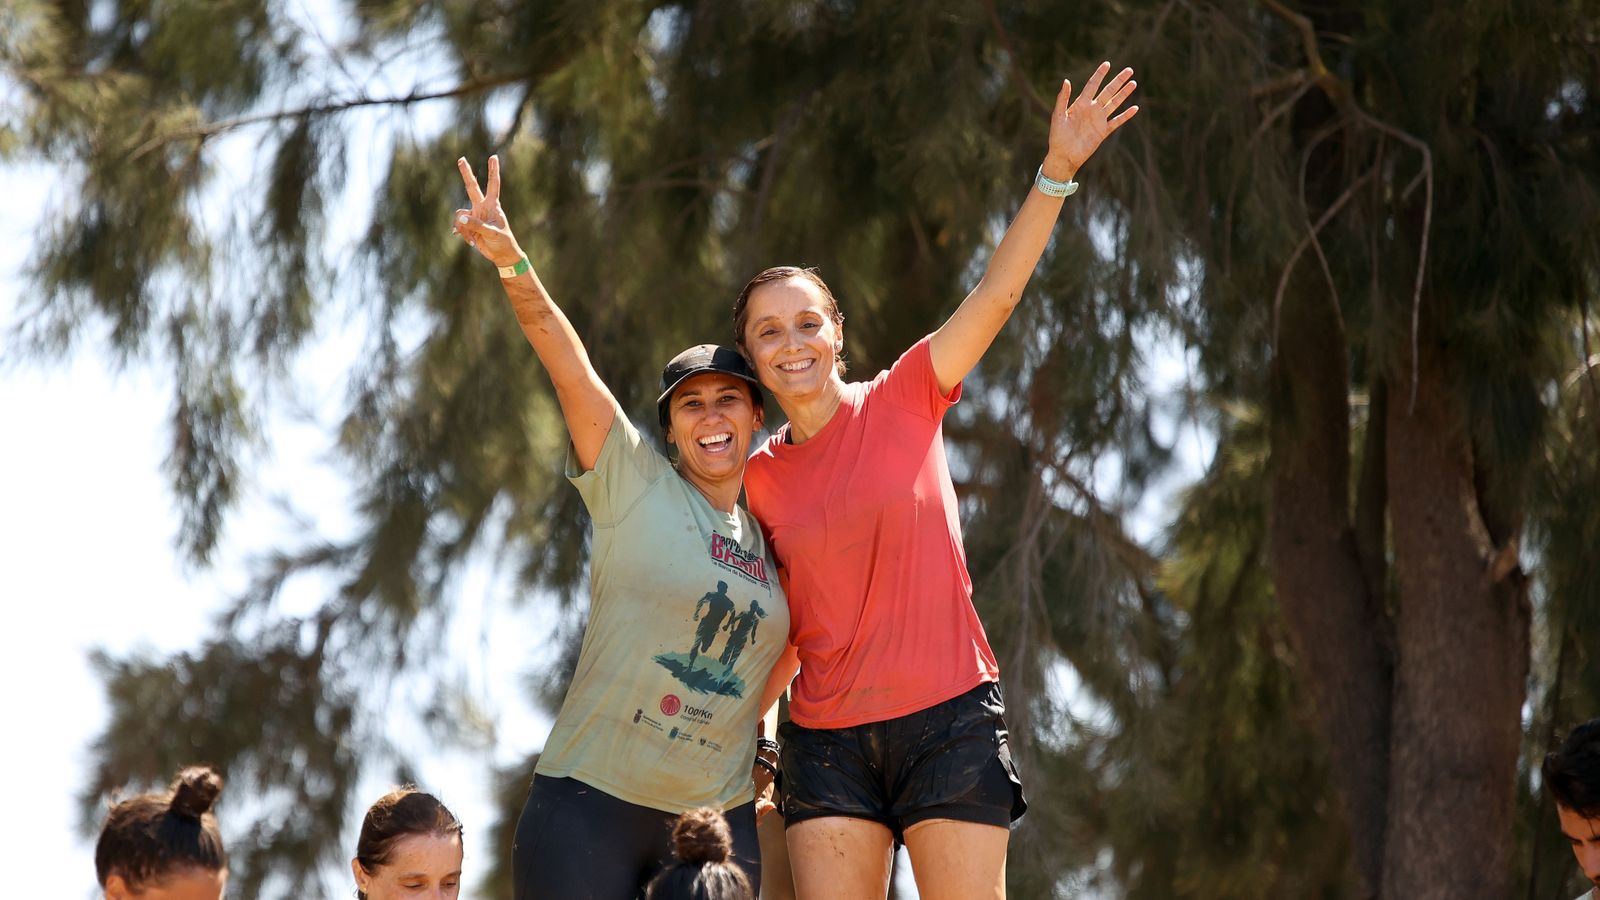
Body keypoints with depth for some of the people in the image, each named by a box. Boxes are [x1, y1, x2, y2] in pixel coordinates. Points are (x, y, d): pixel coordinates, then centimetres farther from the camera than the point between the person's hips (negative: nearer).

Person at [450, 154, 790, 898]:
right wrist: (512, 265, -26)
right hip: (590, 807, -4)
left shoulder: (774, 541, 13)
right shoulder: (633, 486, 0)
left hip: (718, 817, 4)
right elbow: (569, 364, -14)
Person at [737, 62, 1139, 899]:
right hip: (827, 737, 3)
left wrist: (1057, 171, -19)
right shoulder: (760, 478, 8)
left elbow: (996, 294, -10)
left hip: (949, 723, -3)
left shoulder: (904, 402, 0)